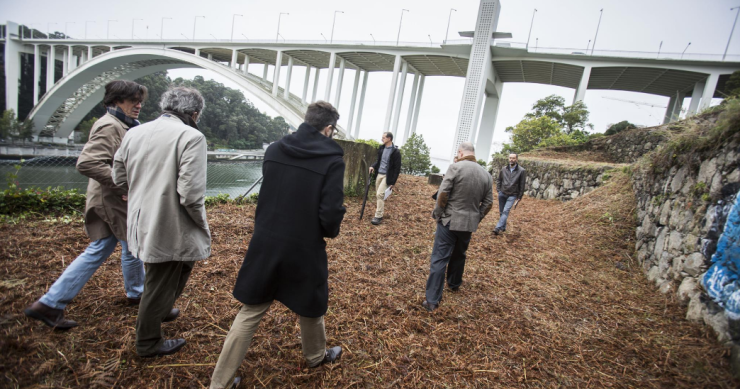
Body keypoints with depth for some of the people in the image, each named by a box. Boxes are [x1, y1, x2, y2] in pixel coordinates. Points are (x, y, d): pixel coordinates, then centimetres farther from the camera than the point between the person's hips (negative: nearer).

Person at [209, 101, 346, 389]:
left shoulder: (274, 150, -2)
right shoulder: (332, 159, -15)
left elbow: (266, 194, 7)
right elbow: (331, 212, -18)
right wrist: (331, 232, 2)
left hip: (265, 243, 3)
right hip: (304, 248, -3)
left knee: (250, 311, 17)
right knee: (310, 307, 23)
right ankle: (316, 356, 49)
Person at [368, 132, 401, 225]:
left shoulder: (395, 151, -12)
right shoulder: (381, 148, 7)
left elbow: (397, 168, -11)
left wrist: (393, 182, -13)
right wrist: (373, 166, 0)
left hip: (387, 176, -7)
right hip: (379, 174, 7)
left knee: (380, 194, -15)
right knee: (378, 195, 9)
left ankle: (379, 217, -8)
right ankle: (381, 210, 28)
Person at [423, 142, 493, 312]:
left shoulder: (456, 167, -11)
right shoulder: (486, 174, 6)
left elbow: (443, 193, -17)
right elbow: (488, 203, 7)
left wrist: (438, 212, -4)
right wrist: (476, 218, 18)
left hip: (449, 220, -5)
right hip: (469, 223, 6)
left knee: (439, 259, -3)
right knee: (459, 255, 25)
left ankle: (432, 300, -3)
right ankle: (454, 284, 45)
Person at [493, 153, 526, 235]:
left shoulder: (522, 171, -6)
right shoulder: (503, 169, 3)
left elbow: (522, 185, -3)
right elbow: (499, 180, 15)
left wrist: (519, 198, -4)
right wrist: (498, 190, 4)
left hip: (512, 196, -4)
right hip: (502, 194, 4)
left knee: (506, 211, -15)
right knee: (501, 212, 10)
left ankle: (498, 228, -21)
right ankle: (503, 227, 25)